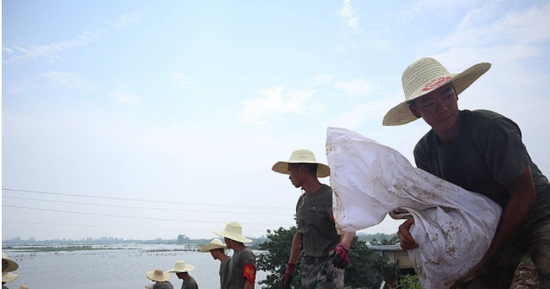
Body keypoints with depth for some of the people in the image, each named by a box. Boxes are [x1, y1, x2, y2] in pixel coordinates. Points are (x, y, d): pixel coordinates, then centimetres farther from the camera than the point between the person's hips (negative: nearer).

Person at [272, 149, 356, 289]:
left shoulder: (330, 195, -12)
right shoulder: (302, 200, 14)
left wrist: (343, 246, -44)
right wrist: (290, 267, 20)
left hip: (328, 265, -8)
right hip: (306, 266, 8)